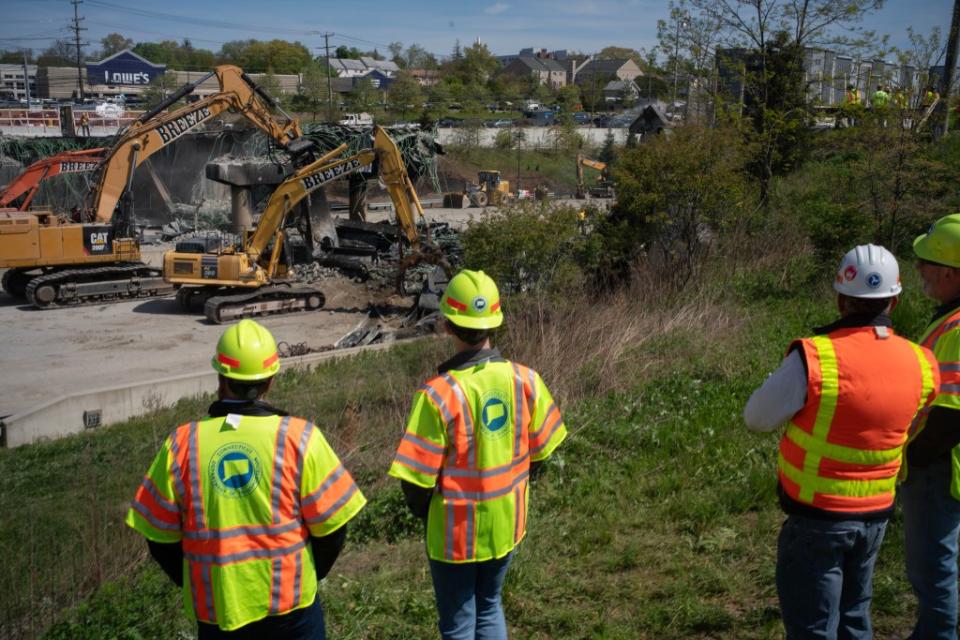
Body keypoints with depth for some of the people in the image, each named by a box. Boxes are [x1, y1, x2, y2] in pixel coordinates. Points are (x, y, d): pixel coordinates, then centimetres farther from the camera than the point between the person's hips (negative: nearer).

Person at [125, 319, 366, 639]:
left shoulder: (182, 445, -8)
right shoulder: (299, 438, -13)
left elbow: (160, 537, 0)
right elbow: (331, 527, -7)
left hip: (215, 611, 2)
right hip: (290, 605, -1)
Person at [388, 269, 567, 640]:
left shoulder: (438, 395, -25)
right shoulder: (525, 380, -12)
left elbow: (416, 478, -19)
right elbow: (540, 451, 0)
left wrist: (424, 512, 2)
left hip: (456, 530, -4)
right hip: (507, 524, 4)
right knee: (489, 608, 27)